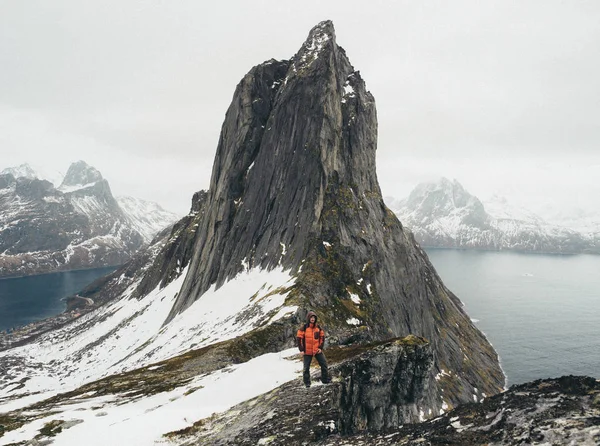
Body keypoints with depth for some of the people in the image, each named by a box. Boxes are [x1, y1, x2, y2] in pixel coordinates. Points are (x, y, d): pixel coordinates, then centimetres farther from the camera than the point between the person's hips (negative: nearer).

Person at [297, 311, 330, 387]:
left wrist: (320, 347, 2)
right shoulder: (304, 328, -8)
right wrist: (301, 349, -7)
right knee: (306, 367, 4)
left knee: (324, 364, 2)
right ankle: (307, 382, 18)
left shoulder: (318, 327, 3)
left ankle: (325, 379, 16)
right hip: (307, 351, -3)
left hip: (317, 350, 3)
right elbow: (299, 338, -6)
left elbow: (322, 337, 11)